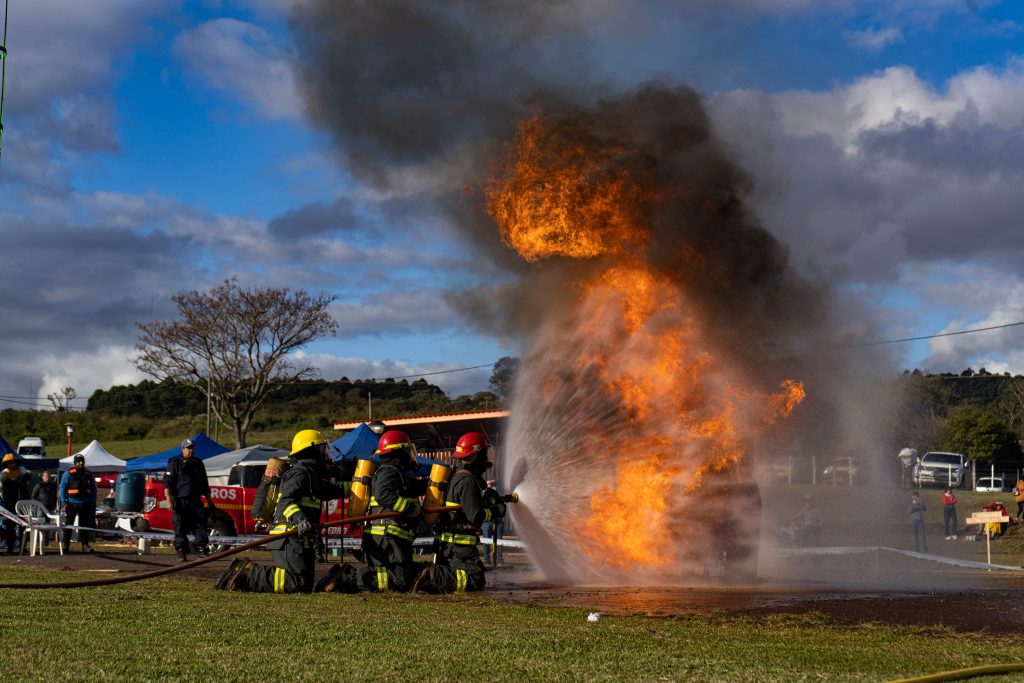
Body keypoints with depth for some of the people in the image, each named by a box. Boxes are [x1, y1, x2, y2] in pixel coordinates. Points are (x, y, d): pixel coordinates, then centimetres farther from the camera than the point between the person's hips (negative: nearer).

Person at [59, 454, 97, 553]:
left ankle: (85, 545, 10)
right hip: (72, 503, -3)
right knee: (68, 525, -4)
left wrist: (93, 503, 7)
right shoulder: (68, 473, 1)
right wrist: (63, 503, -7)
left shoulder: (88, 474, 11)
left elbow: (93, 489, 15)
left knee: (84, 525, 6)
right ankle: (65, 545, -1)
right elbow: (62, 488, 0)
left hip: (85, 504, 3)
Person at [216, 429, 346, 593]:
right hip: (291, 539, -10)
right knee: (299, 583, -19)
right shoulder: (300, 473, -8)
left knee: (306, 586, 9)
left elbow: (331, 490, 35)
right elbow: (287, 500, -21)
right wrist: (300, 518, -37)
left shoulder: (312, 475, 23)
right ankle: (248, 574, -15)